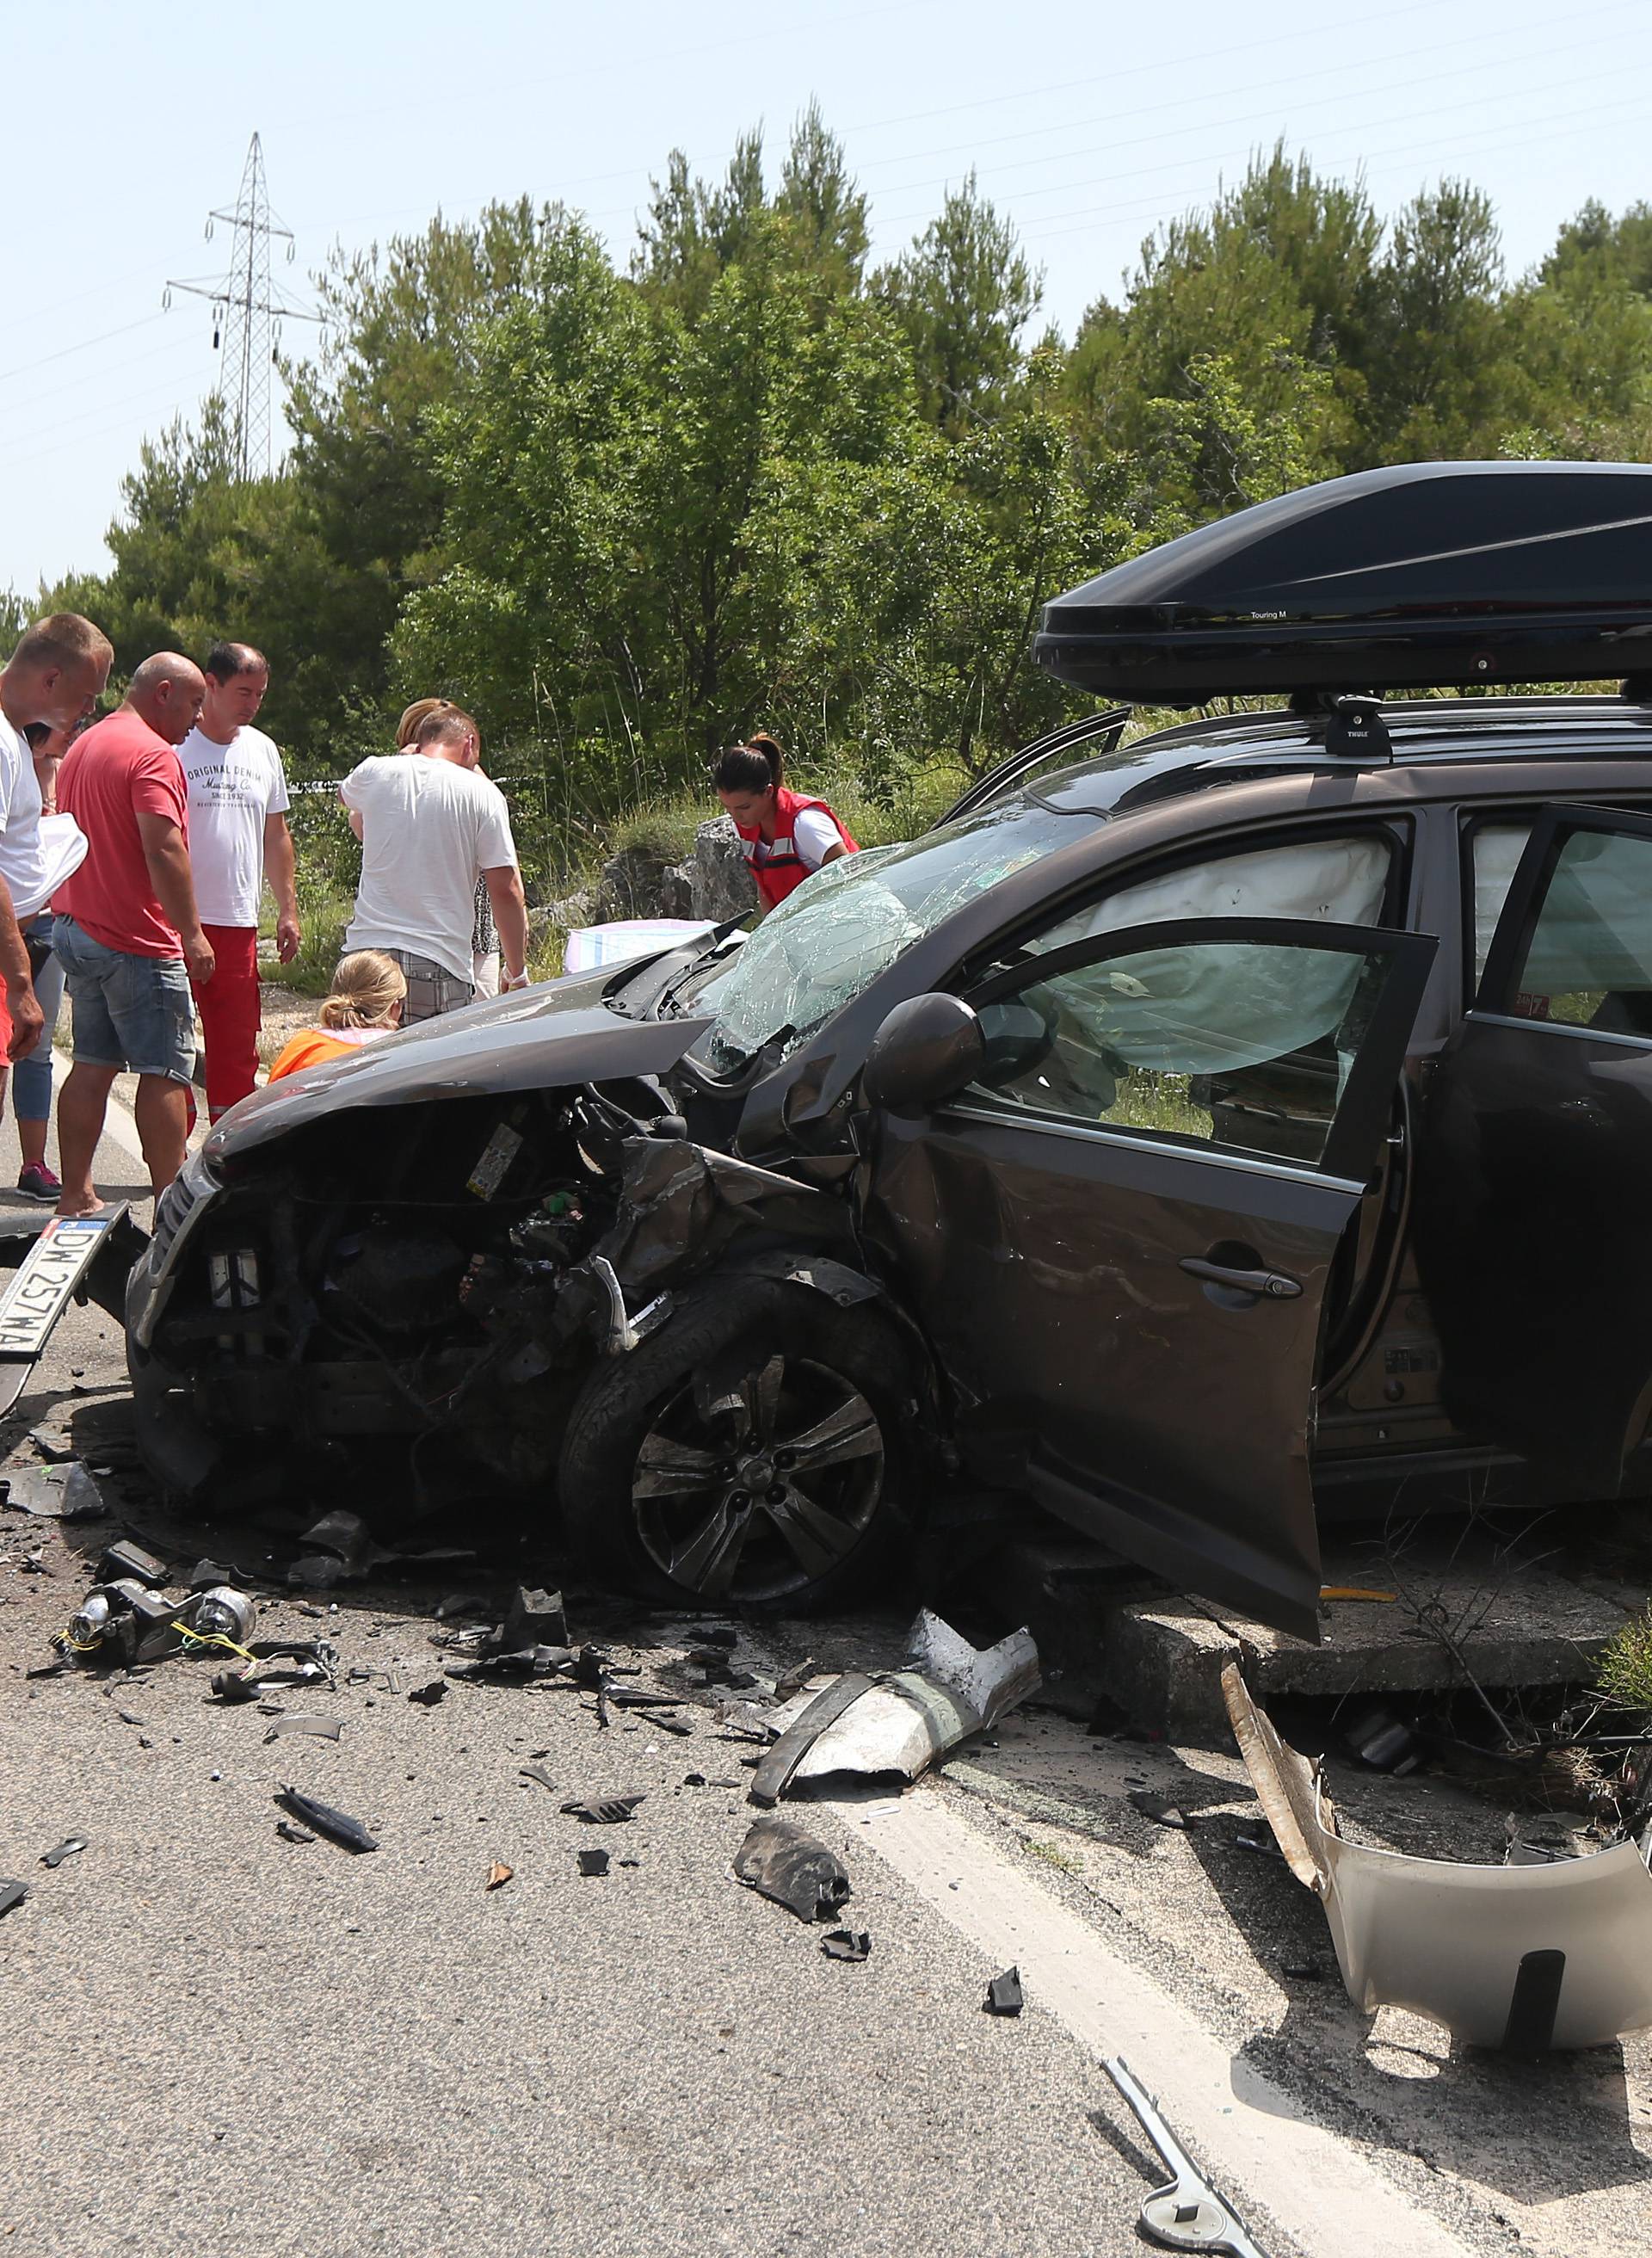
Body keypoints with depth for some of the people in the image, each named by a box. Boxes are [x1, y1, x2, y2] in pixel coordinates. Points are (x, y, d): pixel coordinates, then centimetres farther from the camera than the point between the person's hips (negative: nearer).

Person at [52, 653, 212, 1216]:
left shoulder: (83, 748, 17)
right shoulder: (153, 754, -14)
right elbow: (163, 848, -23)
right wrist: (192, 934, -21)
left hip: (77, 930, 9)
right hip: (137, 939, -9)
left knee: (92, 1066, 11)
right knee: (165, 1071, -4)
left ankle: (76, 1196, 13)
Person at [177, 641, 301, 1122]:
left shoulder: (262, 749, 13)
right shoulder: (173, 745, -6)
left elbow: (276, 836, 21)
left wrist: (288, 910, 16)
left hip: (239, 924, 5)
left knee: (237, 1053, 9)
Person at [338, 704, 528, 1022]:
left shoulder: (375, 772, 7)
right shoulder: (483, 794, -1)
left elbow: (345, 794, 35)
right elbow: (506, 891, -3)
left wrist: (405, 756, 41)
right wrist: (516, 972, 5)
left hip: (366, 950, 3)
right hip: (439, 966, -3)